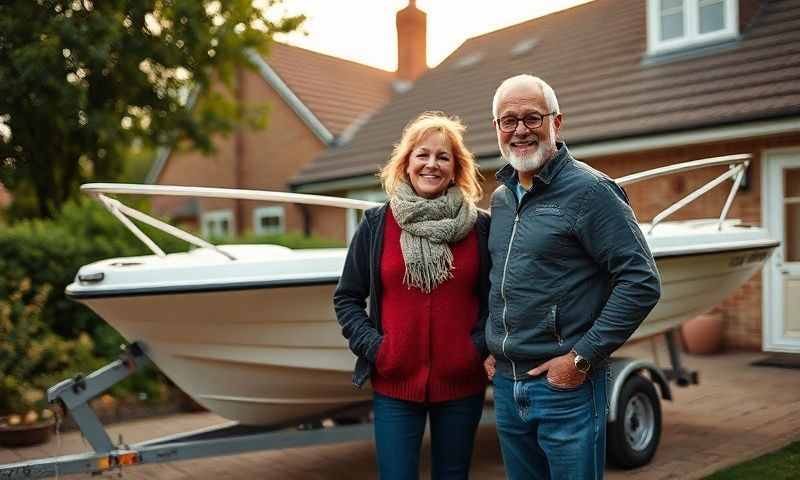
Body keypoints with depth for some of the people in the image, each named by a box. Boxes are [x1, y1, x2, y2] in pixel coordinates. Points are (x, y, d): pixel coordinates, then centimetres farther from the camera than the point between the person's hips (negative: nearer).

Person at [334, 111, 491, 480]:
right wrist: (372, 346, -7)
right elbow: (346, 298, 5)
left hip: (461, 384, 1)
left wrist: (480, 346, -6)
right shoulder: (376, 224, 0)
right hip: (394, 384, -1)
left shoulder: (479, 226, 1)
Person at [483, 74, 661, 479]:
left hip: (566, 386, -7)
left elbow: (642, 282, -16)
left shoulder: (588, 189, -11)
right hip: (505, 385, 7)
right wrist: (491, 348, 12)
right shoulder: (501, 197, 11)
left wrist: (582, 357, -17)